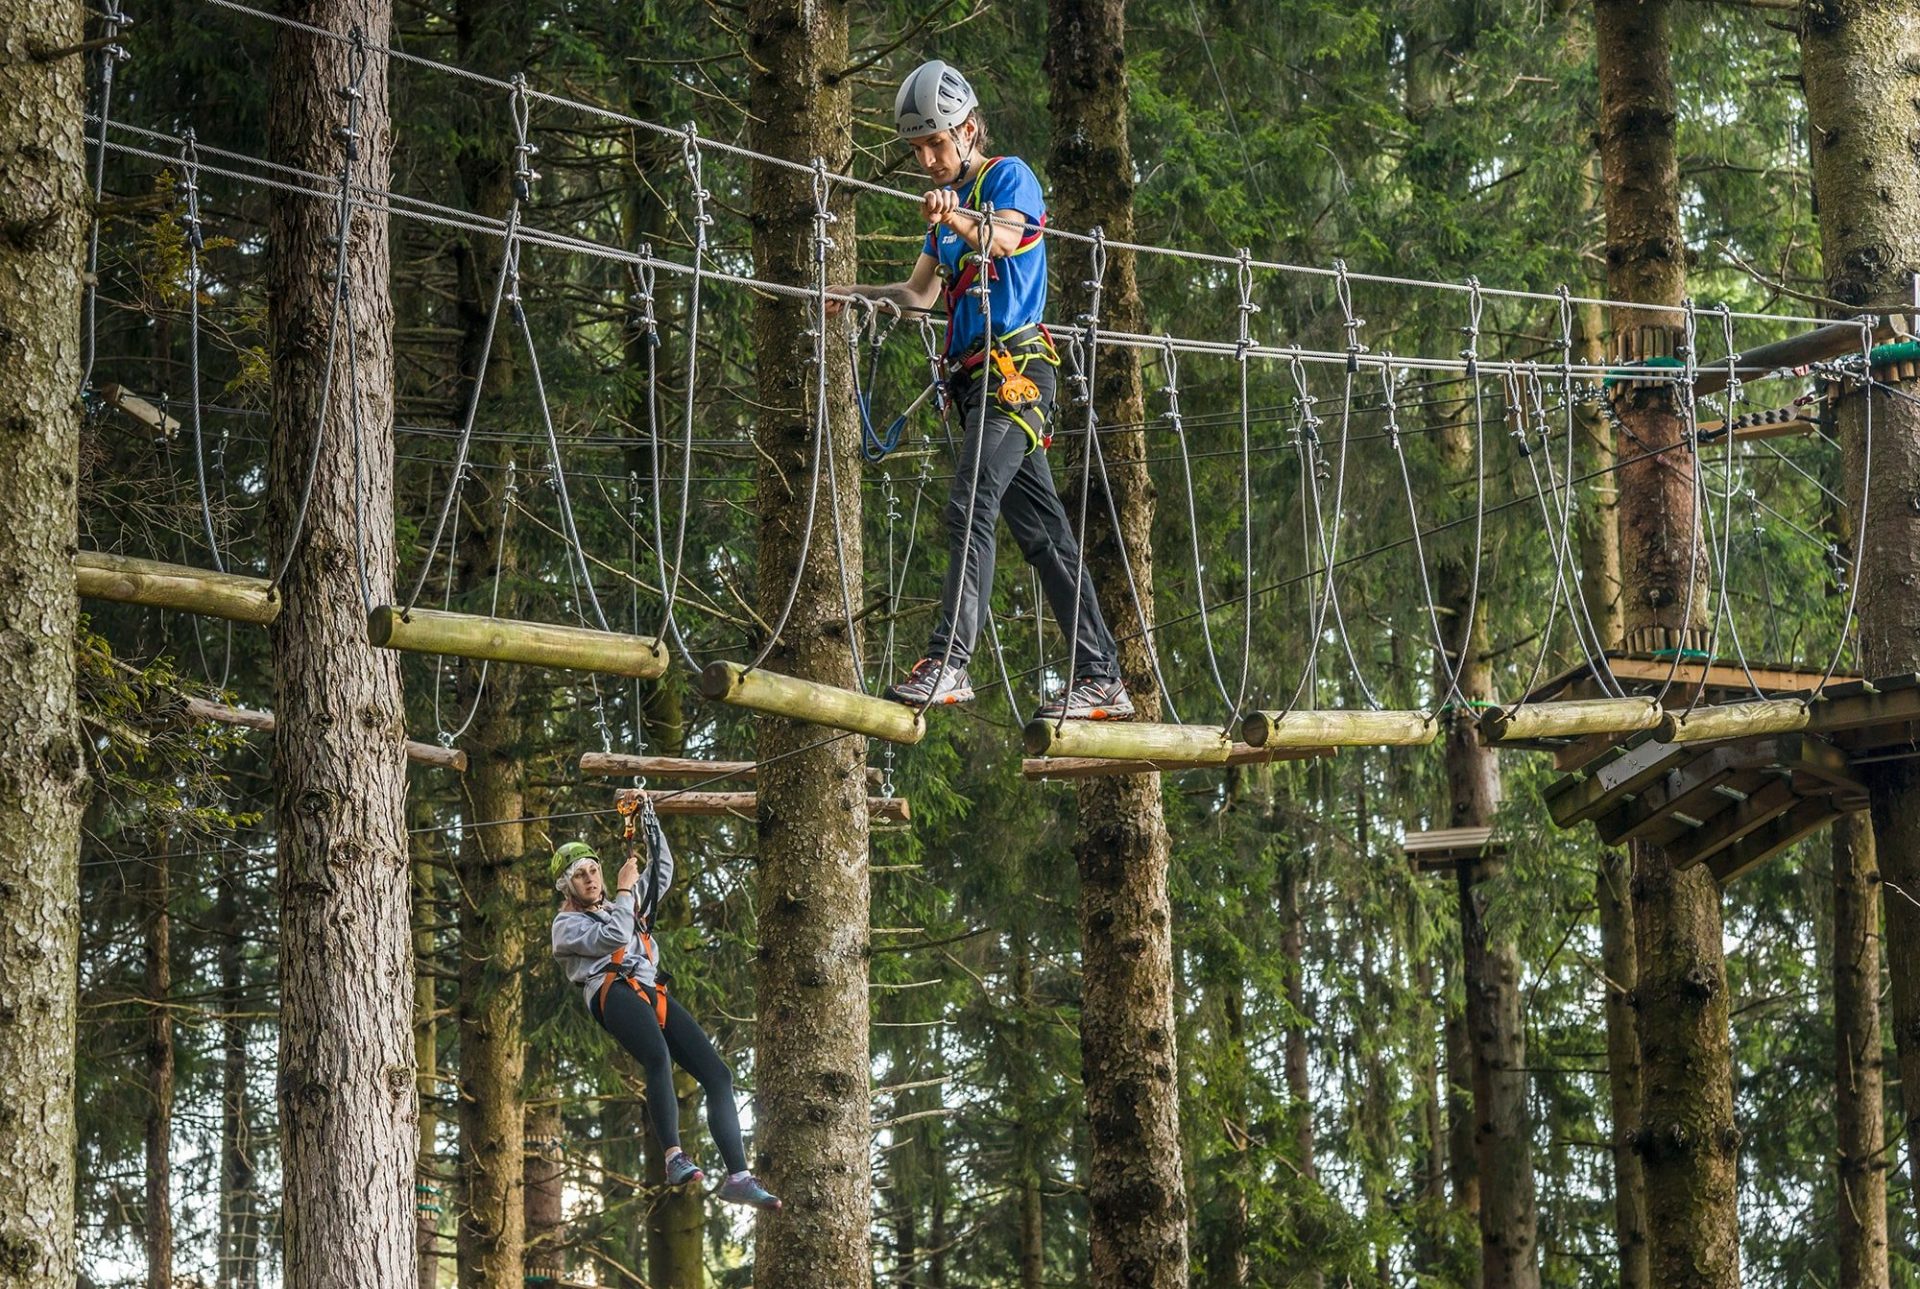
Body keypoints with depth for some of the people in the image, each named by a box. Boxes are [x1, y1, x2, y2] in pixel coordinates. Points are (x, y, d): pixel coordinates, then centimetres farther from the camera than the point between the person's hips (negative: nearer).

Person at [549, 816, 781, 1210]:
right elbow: (613, 937, -3)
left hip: (654, 995, 7)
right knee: (659, 1058, -38)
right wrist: (624, 890, 8)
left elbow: (663, 869, 36)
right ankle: (674, 1157, -46)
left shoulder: (617, 907, 34)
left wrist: (650, 823, 31)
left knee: (718, 1074, -10)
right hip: (615, 992, -7)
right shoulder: (567, 924, 15)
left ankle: (738, 1177, -15)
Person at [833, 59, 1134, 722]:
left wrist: (960, 221, -44)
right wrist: (856, 295, 14)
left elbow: (1006, 237, -24)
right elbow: (921, 293, 27)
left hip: (1015, 370, -9)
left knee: (971, 508, -21)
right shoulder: (949, 200, 22)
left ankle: (948, 662, -29)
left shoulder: (1008, 175, -3)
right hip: (975, 379, 9)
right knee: (1042, 532, 6)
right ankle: (1102, 680, 7)